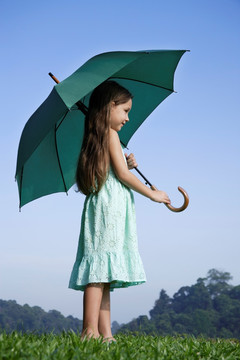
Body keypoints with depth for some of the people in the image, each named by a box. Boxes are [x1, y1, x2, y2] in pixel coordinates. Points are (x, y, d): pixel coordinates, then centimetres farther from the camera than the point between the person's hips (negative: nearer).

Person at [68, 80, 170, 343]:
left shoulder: (96, 138, 21)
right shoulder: (111, 135, -5)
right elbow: (122, 175, -9)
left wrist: (126, 164, 13)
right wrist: (153, 194, -1)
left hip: (103, 208, 10)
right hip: (110, 206, -10)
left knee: (103, 276, 4)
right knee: (101, 269, -15)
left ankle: (105, 333, 2)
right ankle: (90, 331, -20)